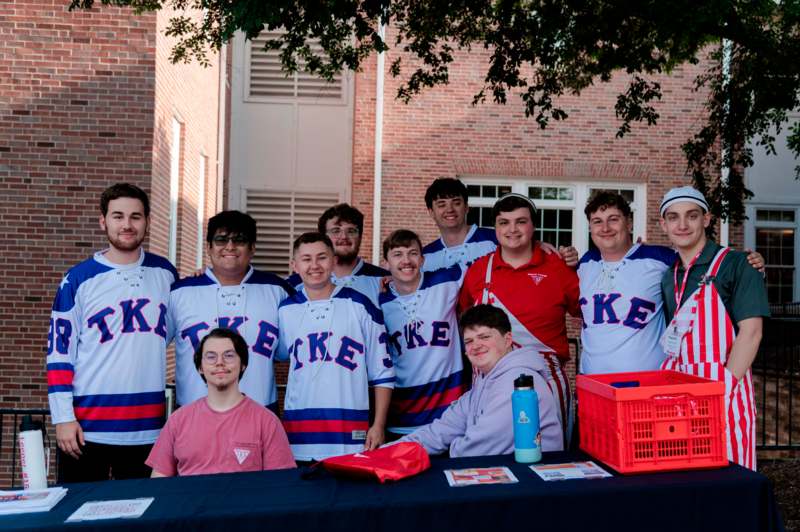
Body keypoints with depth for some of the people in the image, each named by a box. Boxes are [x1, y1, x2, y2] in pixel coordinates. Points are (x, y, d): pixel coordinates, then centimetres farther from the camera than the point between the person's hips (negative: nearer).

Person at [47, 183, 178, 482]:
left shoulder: (164, 272, 7)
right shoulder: (79, 279, -2)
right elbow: (59, 351, -2)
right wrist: (63, 417, -8)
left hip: (148, 426, 3)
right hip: (88, 426, -2)